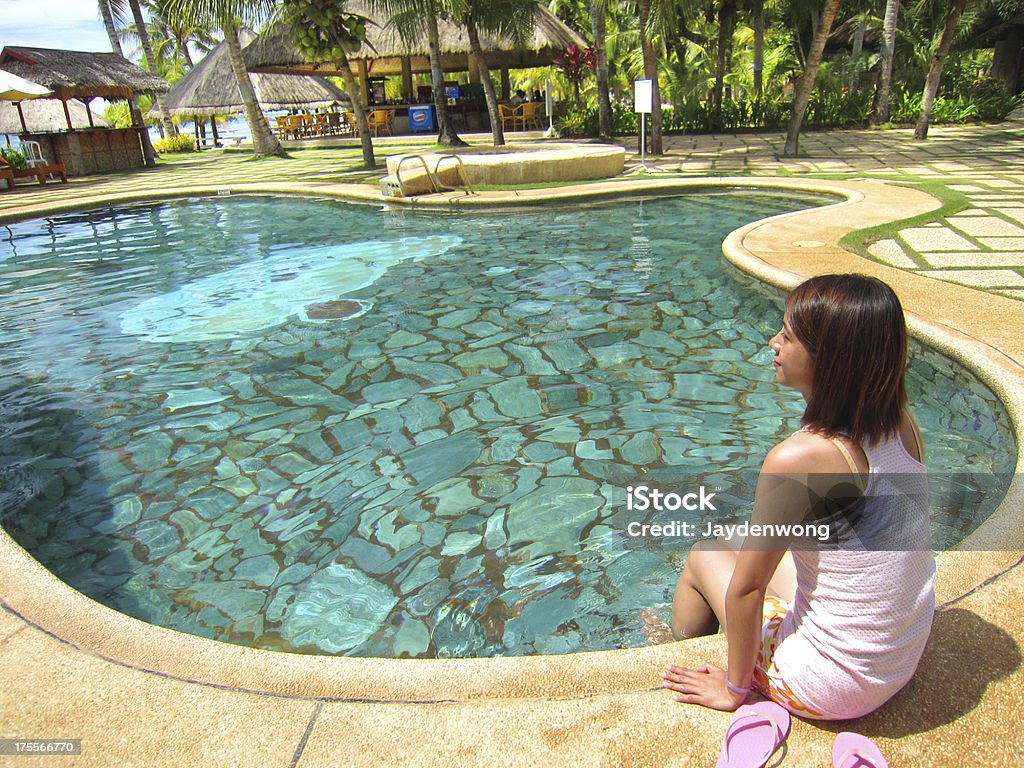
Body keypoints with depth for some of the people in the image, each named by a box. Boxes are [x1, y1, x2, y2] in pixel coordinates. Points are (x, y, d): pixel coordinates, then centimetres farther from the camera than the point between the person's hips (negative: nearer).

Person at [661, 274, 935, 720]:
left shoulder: (799, 459, -30)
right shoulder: (904, 427, -8)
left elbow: (746, 588, -21)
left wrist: (734, 688, -5)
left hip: (834, 688, -6)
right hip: (906, 659, 7)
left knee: (704, 555, 12)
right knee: (762, 554, 23)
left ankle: (677, 661, 40)